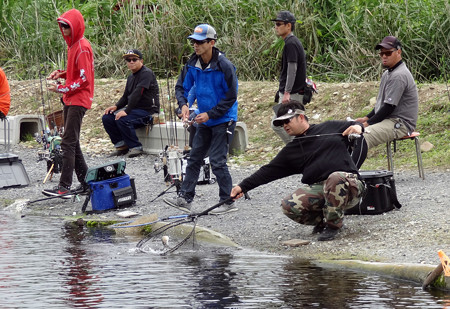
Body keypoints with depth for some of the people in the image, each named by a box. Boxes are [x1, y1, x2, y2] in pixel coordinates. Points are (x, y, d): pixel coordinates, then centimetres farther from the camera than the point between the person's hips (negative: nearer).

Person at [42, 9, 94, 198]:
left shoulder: (82, 48, -15)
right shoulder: (73, 45, 15)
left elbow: (84, 79, -18)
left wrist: (62, 89, -18)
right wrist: (62, 74, 7)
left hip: (78, 101, -10)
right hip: (70, 100, 10)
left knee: (68, 143, -13)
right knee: (72, 143, 12)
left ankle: (64, 187, -16)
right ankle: (85, 182, 18)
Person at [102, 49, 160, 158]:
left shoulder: (146, 73, -13)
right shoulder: (131, 77, 16)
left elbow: (137, 94, -23)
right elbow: (126, 97, 20)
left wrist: (126, 111, -30)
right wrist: (116, 106, -1)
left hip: (148, 110, -9)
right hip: (135, 109, 9)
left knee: (122, 119, -31)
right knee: (107, 118, -4)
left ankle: (136, 147, -18)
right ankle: (121, 145, 1)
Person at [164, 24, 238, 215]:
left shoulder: (224, 66, -20)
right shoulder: (193, 64, -1)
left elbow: (231, 96, -16)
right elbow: (181, 86, 10)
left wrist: (210, 114, -18)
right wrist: (183, 104, -10)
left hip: (223, 120, -7)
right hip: (205, 121, 7)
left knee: (217, 161, -8)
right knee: (194, 158, 9)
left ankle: (228, 202, 2)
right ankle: (185, 198, 13)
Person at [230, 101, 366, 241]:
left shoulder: (330, 128, 10)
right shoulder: (291, 150, 18)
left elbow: (354, 125, 19)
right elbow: (269, 171, 14)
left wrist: (357, 127, -6)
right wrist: (243, 186, 6)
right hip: (317, 188, 4)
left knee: (335, 178, -39)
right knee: (288, 206, -22)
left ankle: (333, 224, -16)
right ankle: (323, 219, 6)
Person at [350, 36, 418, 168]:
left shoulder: (399, 76, -17)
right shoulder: (387, 73, 17)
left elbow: (389, 107, -20)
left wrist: (368, 123, -14)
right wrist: (366, 118, 10)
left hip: (400, 123, -11)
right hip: (387, 120, 11)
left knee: (362, 137, -31)